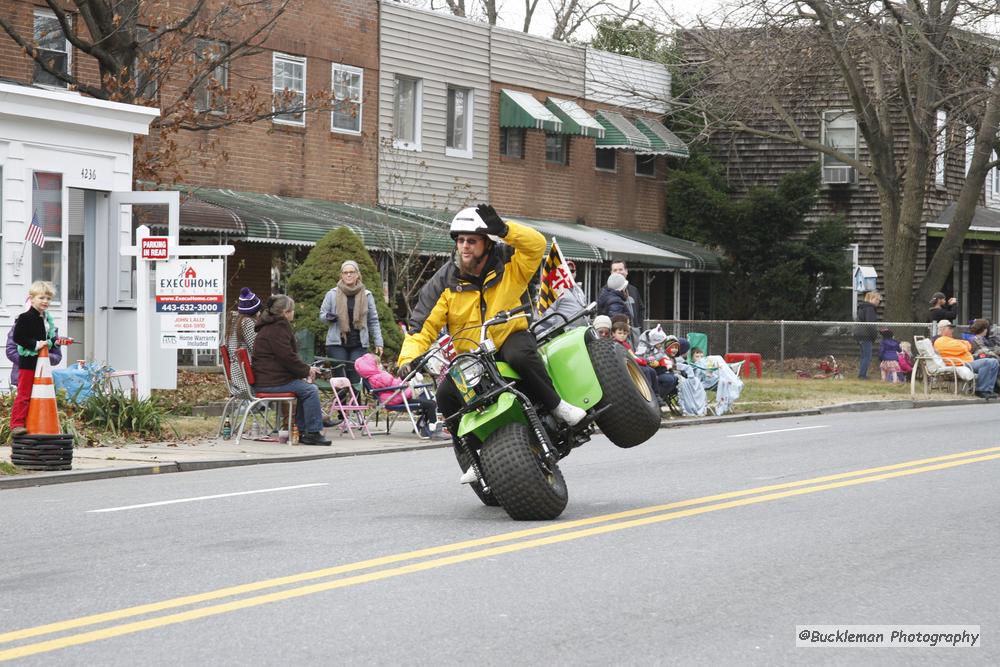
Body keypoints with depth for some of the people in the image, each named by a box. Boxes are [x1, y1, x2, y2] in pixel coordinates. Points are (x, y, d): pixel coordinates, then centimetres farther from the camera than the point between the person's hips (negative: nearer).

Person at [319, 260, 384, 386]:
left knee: (356, 380, -6)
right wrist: (328, 317, -13)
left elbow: (373, 321, 10)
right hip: (337, 344, -1)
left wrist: (378, 342, 4)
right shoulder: (332, 294, 6)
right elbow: (322, 315, 12)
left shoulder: (366, 295, 8)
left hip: (359, 345, 1)